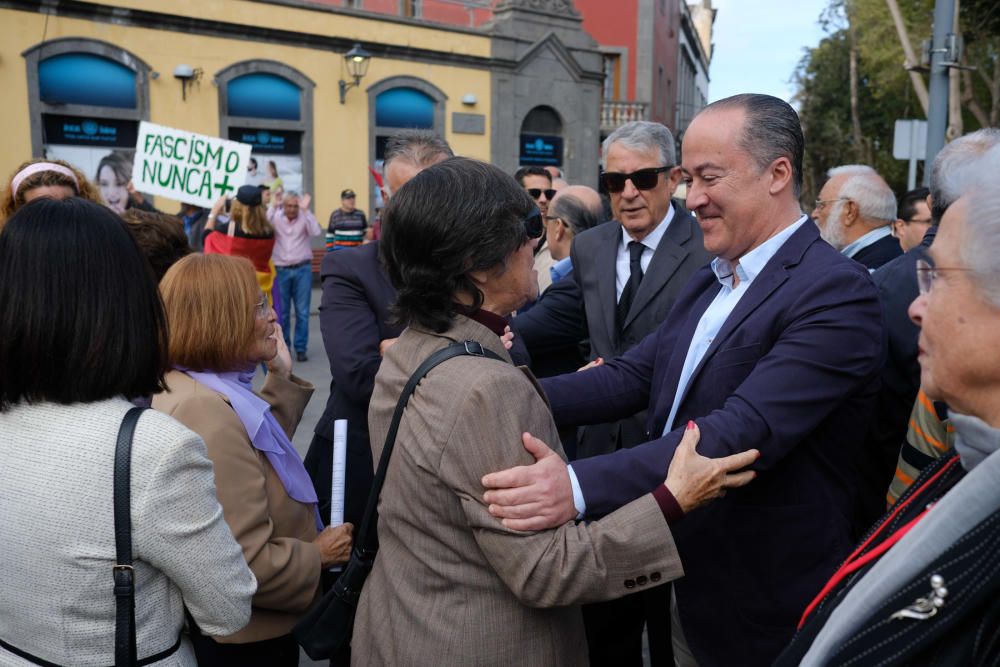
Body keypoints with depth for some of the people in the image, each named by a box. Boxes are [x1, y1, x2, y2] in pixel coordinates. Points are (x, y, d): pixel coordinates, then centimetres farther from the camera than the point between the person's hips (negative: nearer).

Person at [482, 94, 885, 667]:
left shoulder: (837, 292, -20)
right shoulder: (707, 284, 7)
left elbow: (746, 430, -32)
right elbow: (631, 376, -1)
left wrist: (580, 485, -42)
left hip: (768, 618, -7)